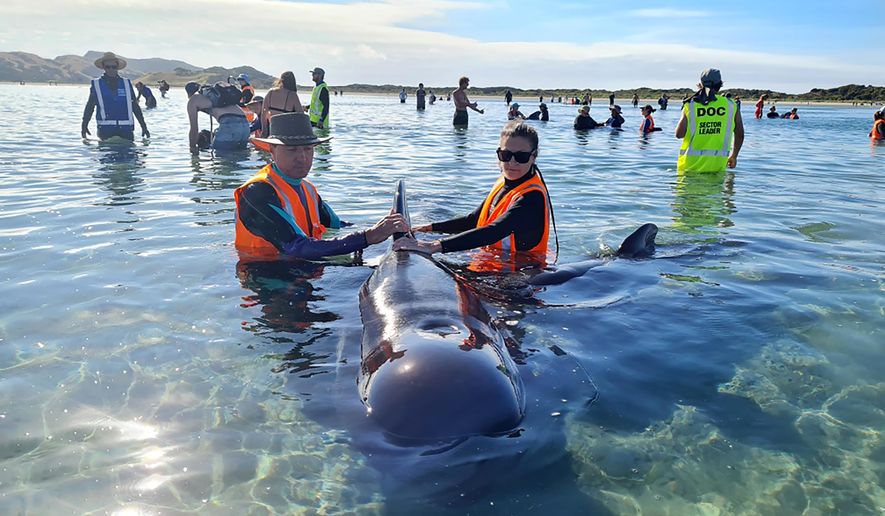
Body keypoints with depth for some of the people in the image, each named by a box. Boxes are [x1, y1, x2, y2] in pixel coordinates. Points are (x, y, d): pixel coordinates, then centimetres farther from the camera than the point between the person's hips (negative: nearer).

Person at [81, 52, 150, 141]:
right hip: (106, 129, -1)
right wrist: (84, 125, 0)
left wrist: (144, 126, 9)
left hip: (126, 129, 1)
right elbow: (90, 107, 9)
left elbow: (135, 106, 13)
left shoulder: (126, 84, 12)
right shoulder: (96, 84, 9)